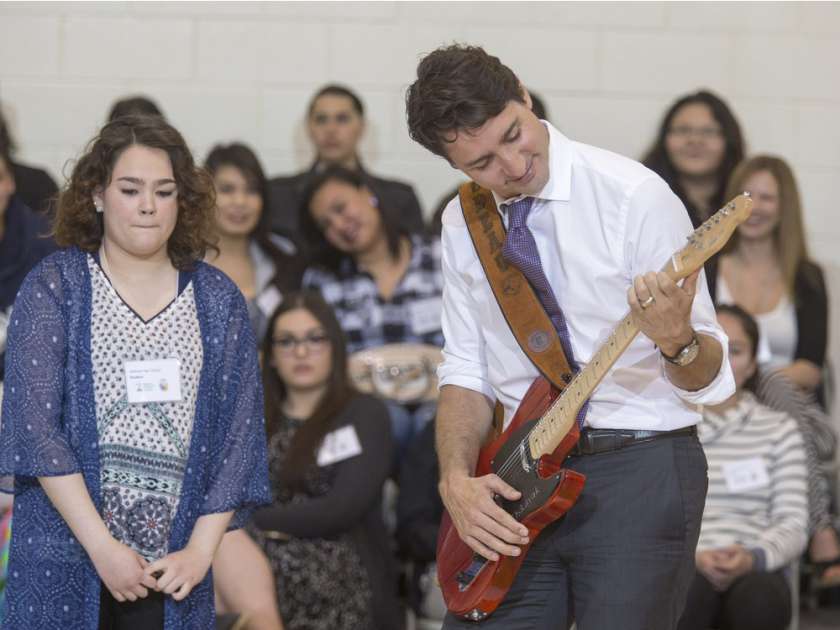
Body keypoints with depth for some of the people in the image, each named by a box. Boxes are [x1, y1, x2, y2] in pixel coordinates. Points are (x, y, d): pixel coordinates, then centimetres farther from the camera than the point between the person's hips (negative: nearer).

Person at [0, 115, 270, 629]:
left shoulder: (218, 301, 7)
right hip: (66, 563, -2)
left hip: (175, 569, 2)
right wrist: (102, 547, -14)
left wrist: (200, 551, -6)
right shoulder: (52, 287, 0)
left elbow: (239, 431, 5)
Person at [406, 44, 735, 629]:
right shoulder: (462, 224, 5)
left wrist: (676, 337, -31)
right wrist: (457, 481, -7)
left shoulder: (636, 196, -11)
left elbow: (708, 379, -8)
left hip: (638, 470, -5)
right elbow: (466, 372, 10)